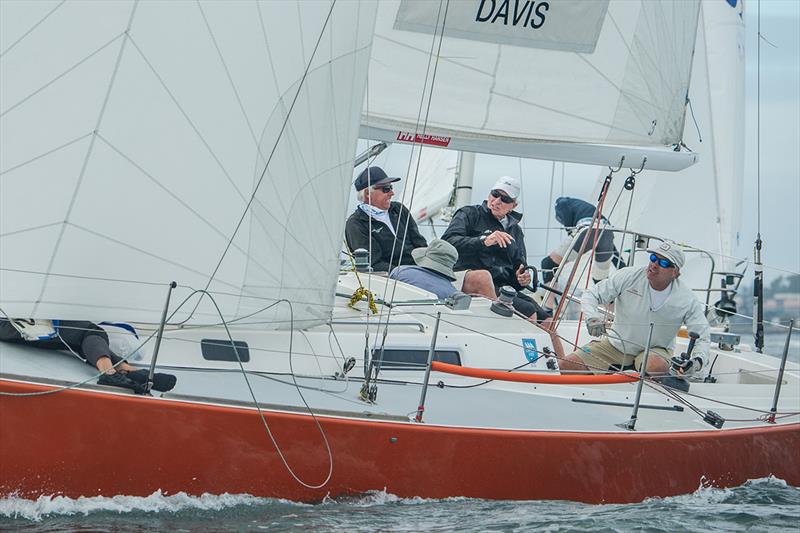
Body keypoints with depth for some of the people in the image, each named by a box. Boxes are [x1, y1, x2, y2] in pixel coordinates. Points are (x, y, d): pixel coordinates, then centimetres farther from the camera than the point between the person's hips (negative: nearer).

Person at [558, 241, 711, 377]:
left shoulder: (687, 300, -16)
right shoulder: (628, 276, -15)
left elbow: (703, 337, -10)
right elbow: (590, 295, -8)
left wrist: (697, 361, -32)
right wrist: (592, 317, -31)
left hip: (655, 350, -3)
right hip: (616, 344, 3)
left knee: (655, 367, -41)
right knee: (565, 365, -11)